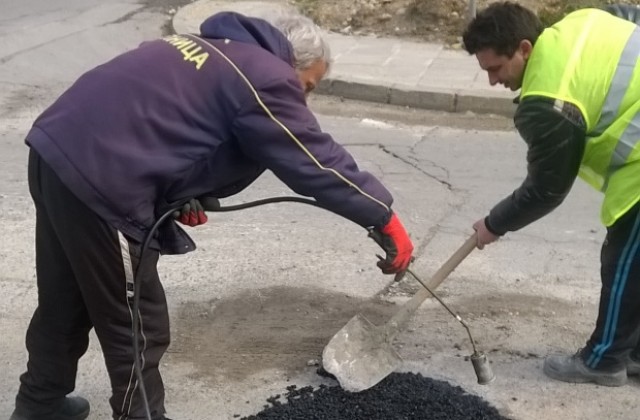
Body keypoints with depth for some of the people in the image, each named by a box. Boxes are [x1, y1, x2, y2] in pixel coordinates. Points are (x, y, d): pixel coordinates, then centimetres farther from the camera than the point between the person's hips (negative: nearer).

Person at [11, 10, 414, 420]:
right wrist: (384, 217, 4)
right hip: (97, 181, -10)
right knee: (138, 326, 7)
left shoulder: (210, 48, 22)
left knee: (65, 303, 26)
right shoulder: (266, 78, -7)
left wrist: (180, 194, 14)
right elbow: (318, 160, -6)